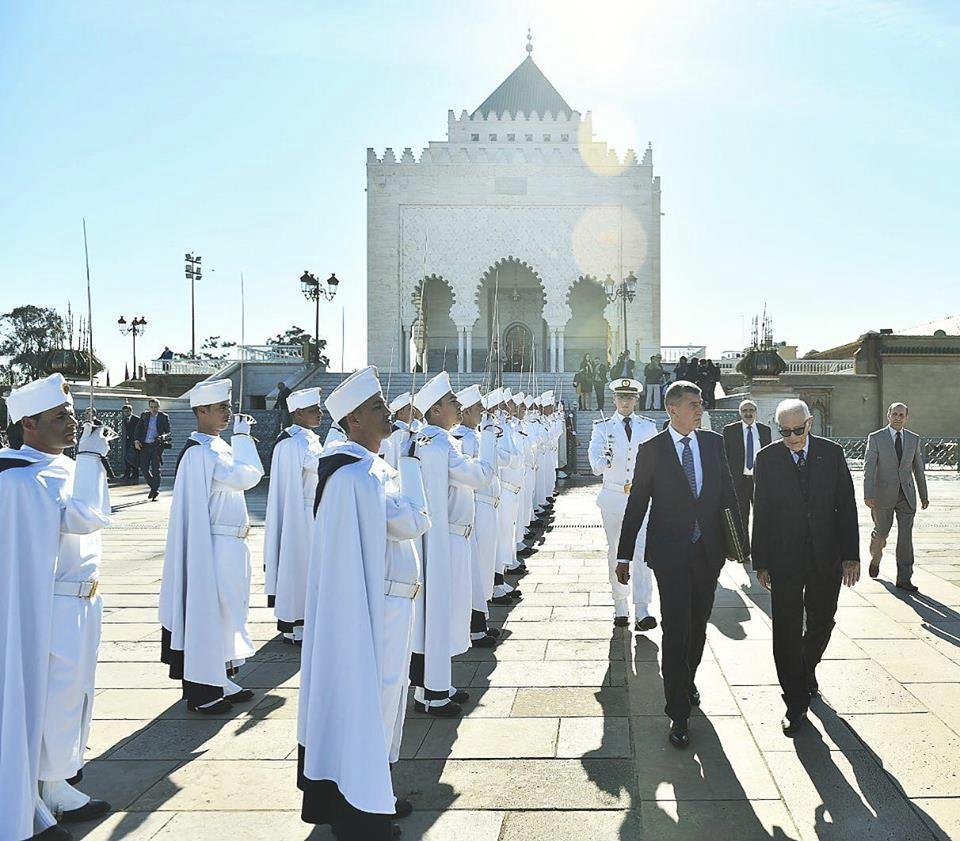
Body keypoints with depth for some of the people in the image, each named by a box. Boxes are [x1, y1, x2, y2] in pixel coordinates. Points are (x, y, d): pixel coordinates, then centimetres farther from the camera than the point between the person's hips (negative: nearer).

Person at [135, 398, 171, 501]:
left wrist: (163, 437, -19)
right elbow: (138, 429, 11)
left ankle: (155, 490, 3)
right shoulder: (144, 416, 10)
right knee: (144, 468, 3)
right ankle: (154, 487, 23)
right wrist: (137, 440, -4)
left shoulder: (164, 417, 2)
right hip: (144, 445, 3)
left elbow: (168, 432, 2)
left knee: (155, 469, -5)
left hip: (156, 446, -3)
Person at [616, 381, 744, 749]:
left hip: (708, 552, 4)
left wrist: (739, 538, 5)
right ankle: (679, 713, 5)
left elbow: (728, 493, 10)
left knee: (698, 625, 17)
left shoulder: (713, 443, 4)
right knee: (676, 631, -4)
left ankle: (687, 680, 42)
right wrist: (624, 555, -2)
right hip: (670, 553, -4)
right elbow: (636, 504, -3)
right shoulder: (652, 450, -6)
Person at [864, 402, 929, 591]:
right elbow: (869, 468, -10)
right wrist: (868, 495, -18)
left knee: (906, 535, -2)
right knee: (881, 532, 10)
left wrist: (924, 495, 13)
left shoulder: (914, 439, 6)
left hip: (907, 495, 2)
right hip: (884, 495, -2)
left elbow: (918, 469, 12)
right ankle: (875, 557, 41)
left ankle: (904, 578, 2)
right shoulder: (875, 438, -4)